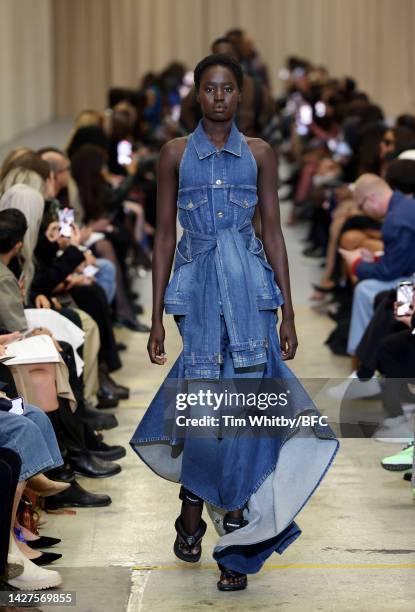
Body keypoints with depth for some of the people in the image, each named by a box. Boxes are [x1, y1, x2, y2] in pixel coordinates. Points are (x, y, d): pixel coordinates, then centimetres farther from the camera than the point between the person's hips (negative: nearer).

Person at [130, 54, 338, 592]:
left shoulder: (259, 154, 7)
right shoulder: (176, 154, 5)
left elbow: (273, 233, 8)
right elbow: (164, 236, 6)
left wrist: (288, 314, 4)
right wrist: (156, 319, 3)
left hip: (250, 286, 0)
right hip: (197, 287, 0)